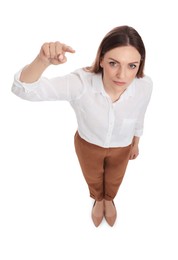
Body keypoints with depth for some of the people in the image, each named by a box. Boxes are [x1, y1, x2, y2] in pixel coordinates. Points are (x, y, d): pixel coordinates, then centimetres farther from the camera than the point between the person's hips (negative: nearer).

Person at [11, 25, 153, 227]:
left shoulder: (145, 86, -30)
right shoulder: (81, 82, -38)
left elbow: (139, 118, -8)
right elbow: (23, 89, -43)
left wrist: (135, 144, 10)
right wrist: (42, 61, -64)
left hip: (121, 147, 1)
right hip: (88, 144, -1)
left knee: (113, 180, 32)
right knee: (93, 179, 31)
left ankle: (109, 200, 71)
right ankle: (98, 200, 69)